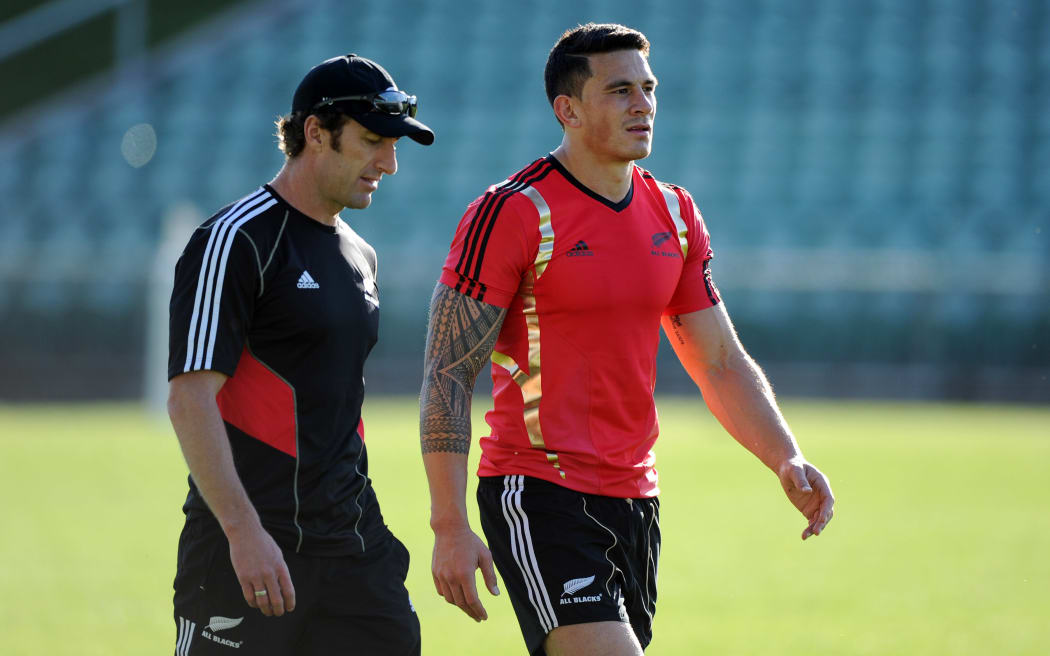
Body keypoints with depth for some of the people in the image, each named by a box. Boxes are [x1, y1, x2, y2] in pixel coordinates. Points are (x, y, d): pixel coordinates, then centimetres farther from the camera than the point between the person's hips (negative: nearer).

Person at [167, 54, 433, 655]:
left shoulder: (359, 255, 16)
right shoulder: (238, 241, -10)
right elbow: (189, 397, -17)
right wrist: (244, 531, -24)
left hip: (352, 542, 7)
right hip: (250, 547, -7)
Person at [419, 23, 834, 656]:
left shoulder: (675, 215, 10)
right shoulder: (510, 214, -10)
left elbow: (722, 364, 15)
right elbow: (448, 373, -10)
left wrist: (788, 461, -2)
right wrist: (450, 527, -15)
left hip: (634, 499, 7)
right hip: (539, 496, -7)